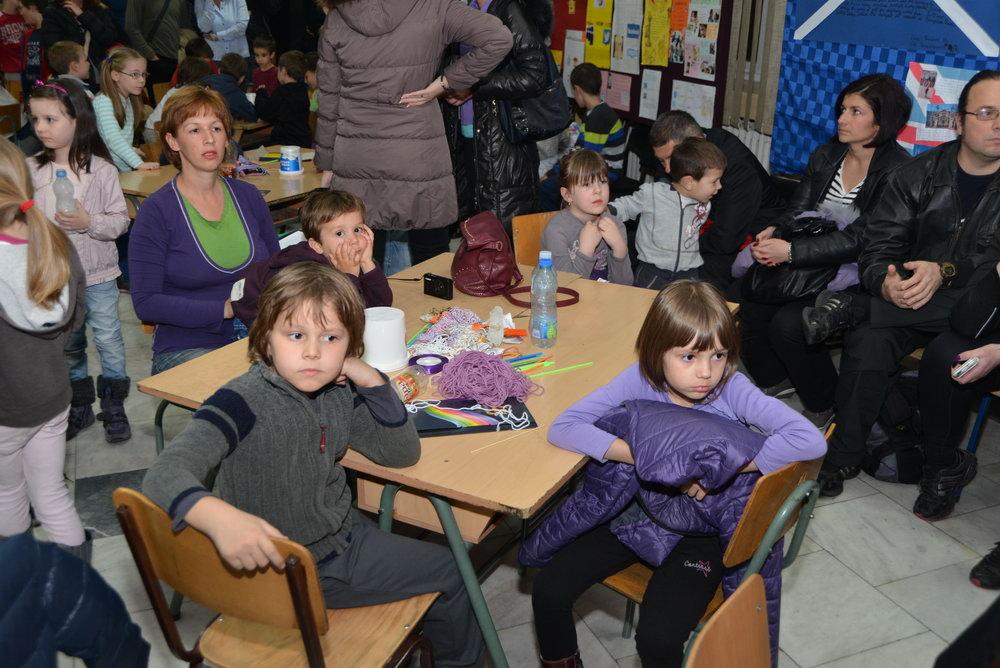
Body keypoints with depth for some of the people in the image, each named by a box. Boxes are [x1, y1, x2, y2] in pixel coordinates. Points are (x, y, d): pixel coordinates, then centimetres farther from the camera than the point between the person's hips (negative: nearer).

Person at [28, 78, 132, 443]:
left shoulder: (101, 169, -11)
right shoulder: (31, 170, -2)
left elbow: (121, 220, -9)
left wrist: (89, 223, -25)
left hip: (97, 274, -3)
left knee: (108, 340, 6)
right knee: (68, 345, 16)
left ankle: (114, 407, 22)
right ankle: (79, 407, 32)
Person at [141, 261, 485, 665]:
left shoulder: (338, 391, -8)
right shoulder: (244, 401, -28)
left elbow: (402, 454, -4)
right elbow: (164, 475, -38)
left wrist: (372, 380, -19)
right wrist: (220, 517, -60)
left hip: (343, 535, 6)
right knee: (448, 573, 8)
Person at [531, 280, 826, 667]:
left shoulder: (733, 391, -19)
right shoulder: (640, 380, -15)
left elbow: (811, 440, -31)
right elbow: (562, 428, -19)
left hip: (703, 530, -2)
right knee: (548, 590, -8)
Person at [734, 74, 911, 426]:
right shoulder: (826, 155, 8)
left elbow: (860, 239, -22)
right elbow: (798, 210, 9)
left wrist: (790, 251, -28)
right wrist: (774, 233, -15)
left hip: (857, 280, -6)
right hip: (811, 266, 7)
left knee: (788, 324, -27)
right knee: (747, 309, -14)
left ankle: (824, 407, 0)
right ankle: (775, 380, 15)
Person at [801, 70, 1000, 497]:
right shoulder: (916, 176, 5)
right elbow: (878, 248, -3)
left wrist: (945, 271, -29)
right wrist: (887, 284, -27)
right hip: (912, 302, 1)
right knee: (867, 341, -31)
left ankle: (854, 309, -21)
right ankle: (844, 456, -15)